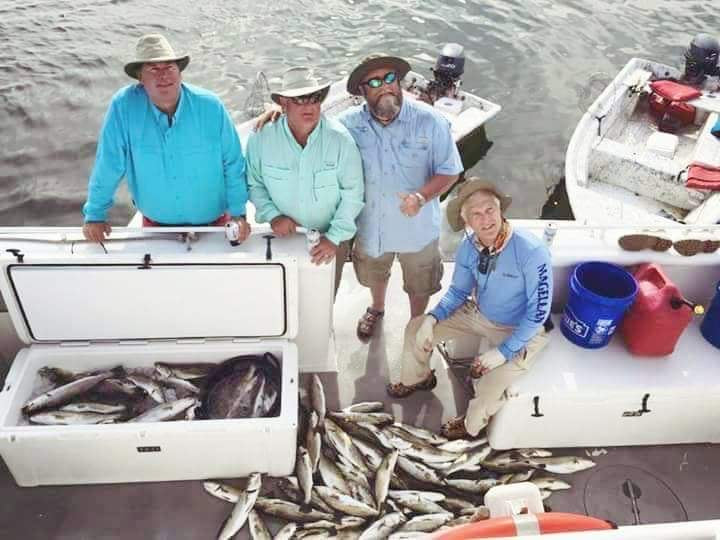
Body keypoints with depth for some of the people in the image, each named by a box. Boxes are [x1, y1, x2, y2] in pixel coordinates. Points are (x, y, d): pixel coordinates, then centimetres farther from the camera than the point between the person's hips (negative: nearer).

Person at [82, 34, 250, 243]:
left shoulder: (210, 106, -13)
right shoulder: (123, 105, -15)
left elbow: (233, 164, -6)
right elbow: (108, 166, -8)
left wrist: (238, 213, -10)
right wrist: (95, 215, -5)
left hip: (213, 223, 0)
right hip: (156, 224, 0)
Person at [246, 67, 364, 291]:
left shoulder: (340, 138, -21)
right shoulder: (262, 138, -16)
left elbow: (352, 193, -16)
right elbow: (254, 184, -2)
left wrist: (334, 238, -20)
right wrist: (272, 216, -17)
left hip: (330, 239, -1)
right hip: (283, 236, 1)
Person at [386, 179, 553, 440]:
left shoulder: (532, 251, -32)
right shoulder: (468, 247, -15)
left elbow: (538, 313, -24)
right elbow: (458, 291, 1)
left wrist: (503, 352, -26)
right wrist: (432, 318, -15)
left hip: (519, 330, -5)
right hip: (479, 313, 6)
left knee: (489, 388, -24)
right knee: (416, 328, 2)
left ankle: (471, 424, 12)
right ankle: (417, 379, 33)